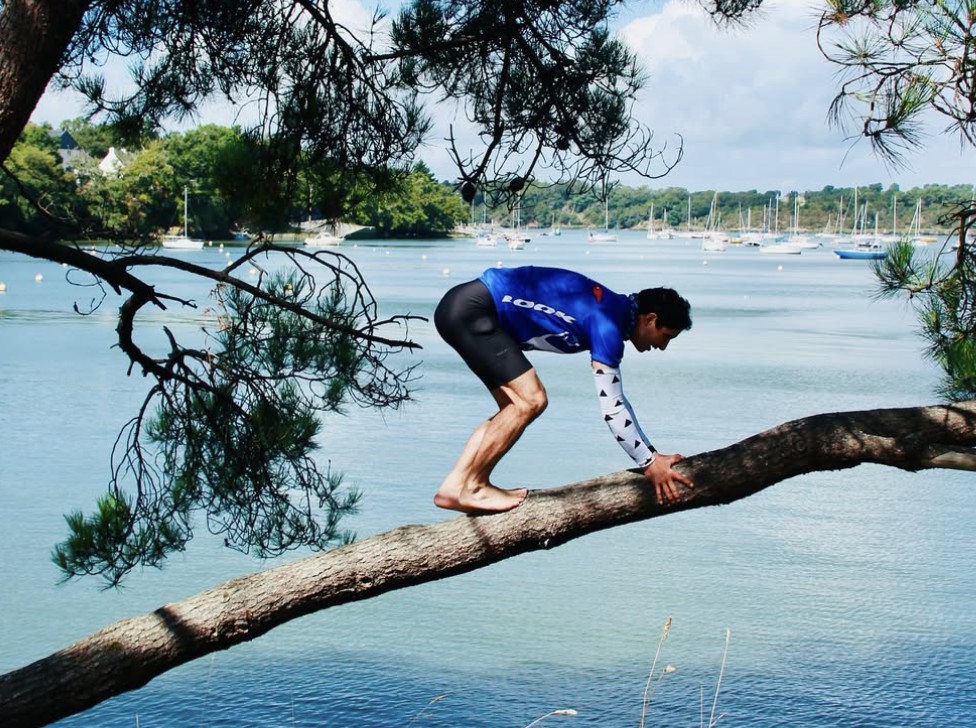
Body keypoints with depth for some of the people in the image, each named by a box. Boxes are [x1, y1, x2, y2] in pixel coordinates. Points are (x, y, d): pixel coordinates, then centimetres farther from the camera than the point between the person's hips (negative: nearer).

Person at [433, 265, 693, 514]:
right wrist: (650, 463, -9)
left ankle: (455, 486, 9)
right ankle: (472, 488, -4)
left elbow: (615, 399, 21)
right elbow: (611, 407, -17)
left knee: (516, 406, 11)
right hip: (470, 311, -10)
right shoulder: (607, 323, -16)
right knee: (530, 400, -12)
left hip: (466, 309, 10)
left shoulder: (613, 309, 13)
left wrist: (652, 453, 19)